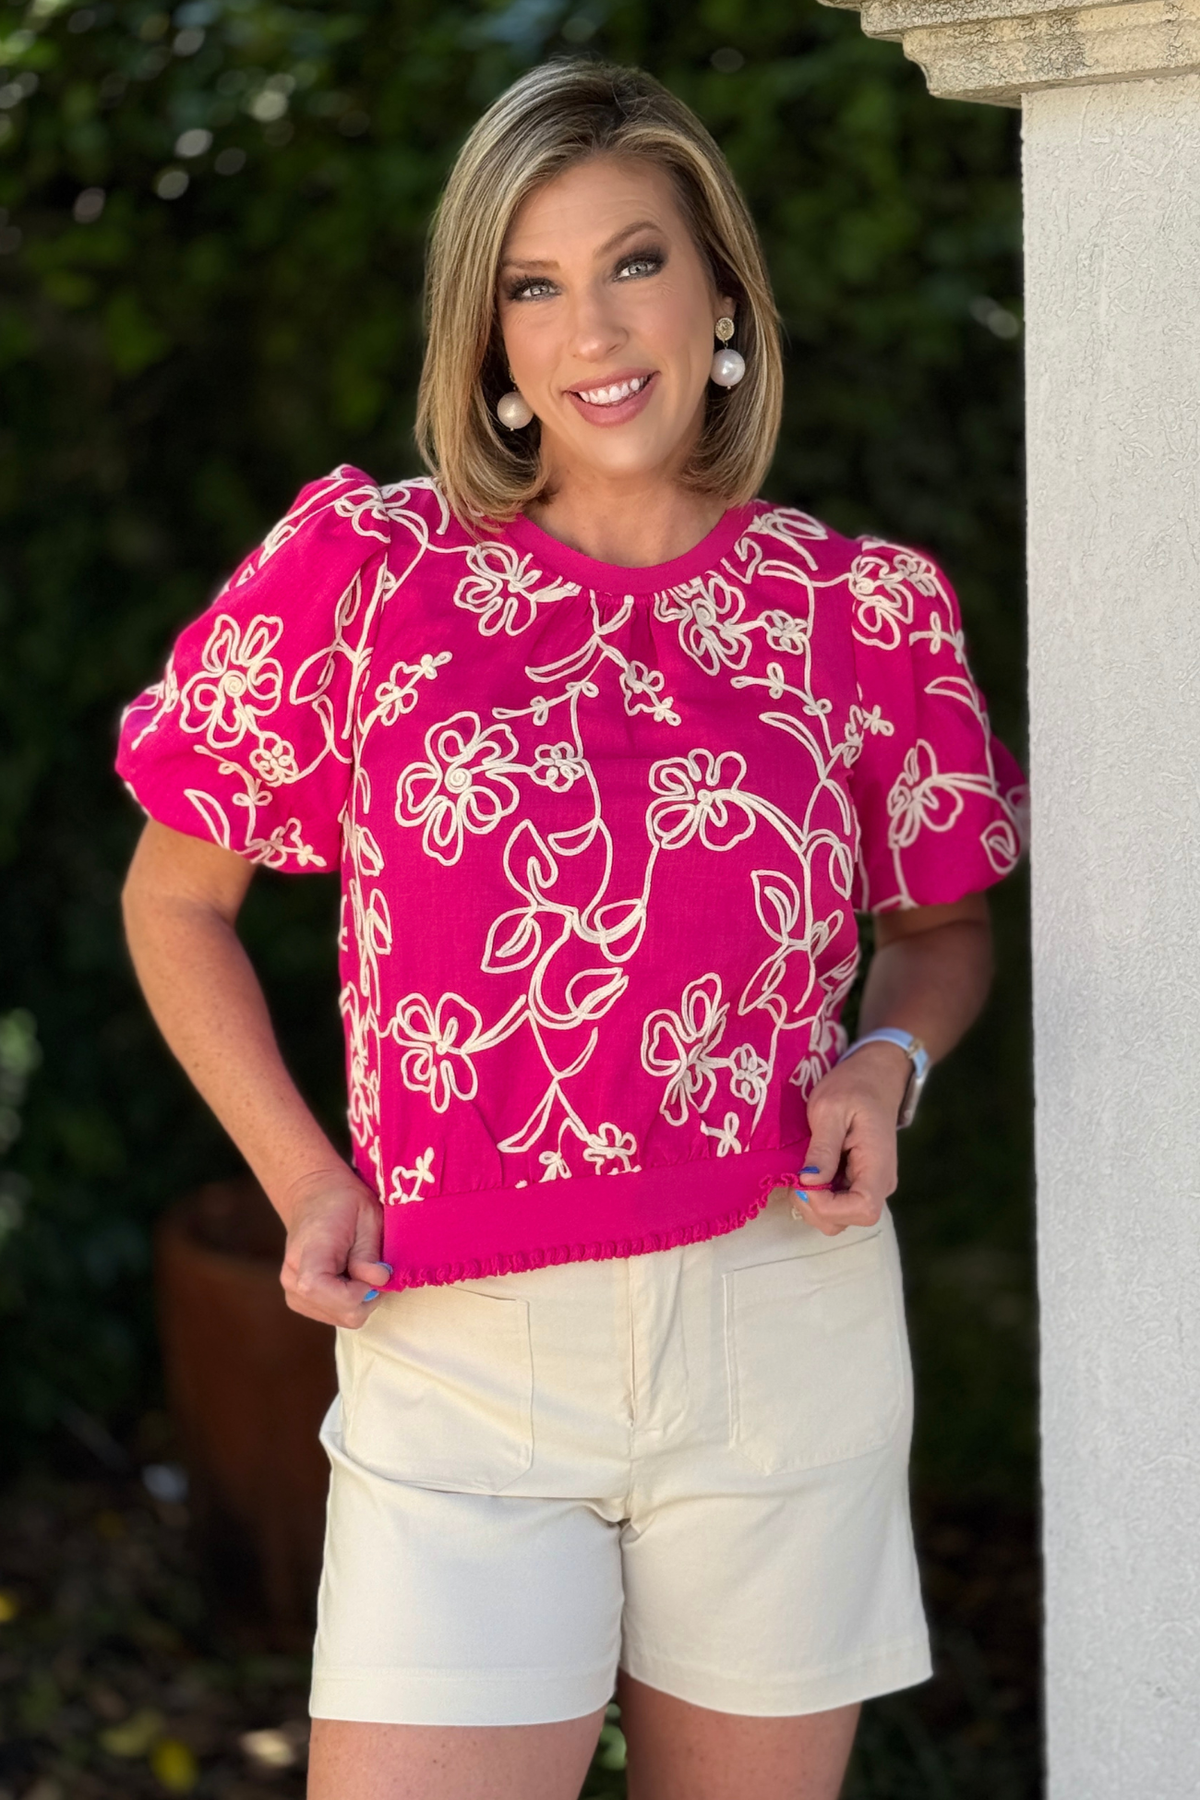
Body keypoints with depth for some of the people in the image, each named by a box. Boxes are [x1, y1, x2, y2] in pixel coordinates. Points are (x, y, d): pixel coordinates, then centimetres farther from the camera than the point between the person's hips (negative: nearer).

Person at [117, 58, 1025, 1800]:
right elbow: (174, 900, 10)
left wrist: (889, 1060, -3)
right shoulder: (366, 561, 0)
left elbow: (941, 922, 20)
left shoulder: (861, 609, 4)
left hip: (784, 1342, 2)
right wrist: (306, 1183, -2)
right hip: (459, 1351, -1)